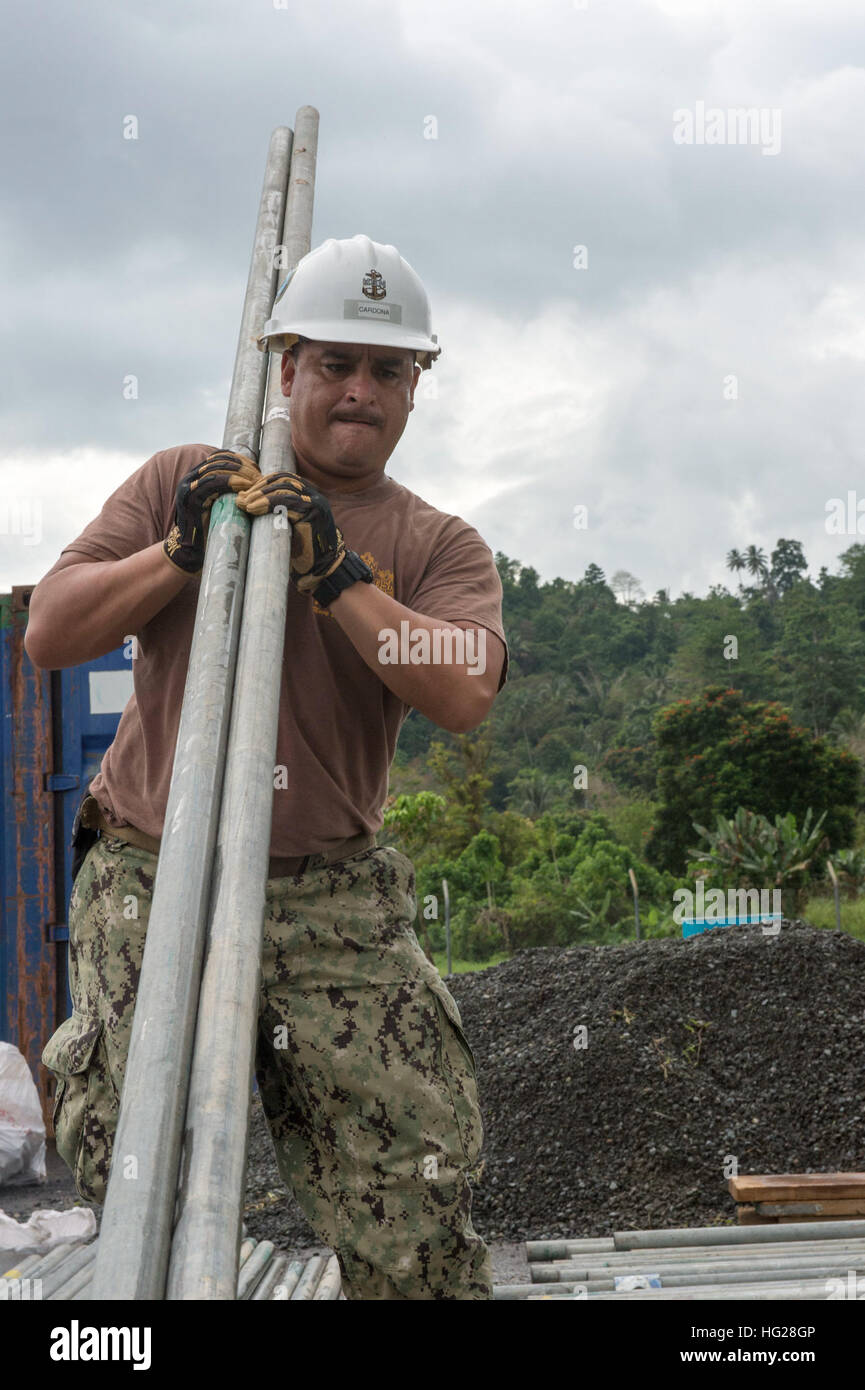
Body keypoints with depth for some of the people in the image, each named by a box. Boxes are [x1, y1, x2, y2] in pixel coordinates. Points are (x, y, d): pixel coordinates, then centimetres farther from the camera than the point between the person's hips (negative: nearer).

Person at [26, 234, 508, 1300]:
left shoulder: (439, 546, 12)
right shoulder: (183, 481, 14)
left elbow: (464, 694, -7)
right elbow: (49, 634, 7)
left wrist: (337, 575, -14)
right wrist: (180, 552, -6)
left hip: (333, 901, 0)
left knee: (411, 1203, -7)